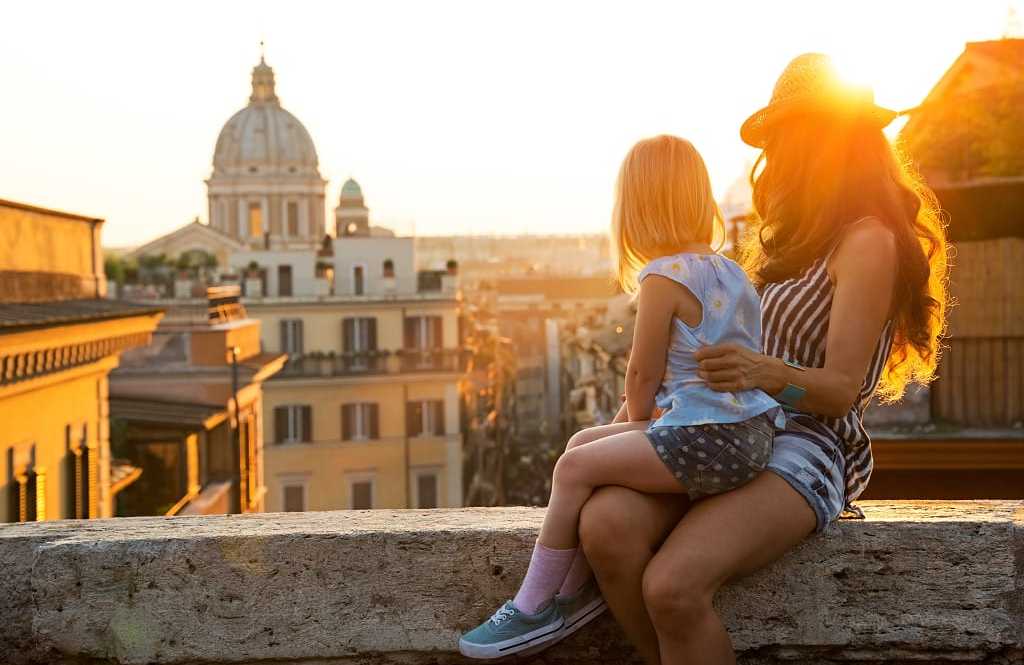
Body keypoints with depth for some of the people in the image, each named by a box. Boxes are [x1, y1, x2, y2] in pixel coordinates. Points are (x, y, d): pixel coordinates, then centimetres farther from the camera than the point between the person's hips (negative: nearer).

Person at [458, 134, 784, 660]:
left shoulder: (664, 277, -12)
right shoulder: (731, 272, 16)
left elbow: (642, 375, -6)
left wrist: (637, 422, 13)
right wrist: (642, 430, 24)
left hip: (706, 440, -10)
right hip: (749, 434, 10)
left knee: (575, 467, -5)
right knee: (583, 443, 15)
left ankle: (535, 609, 5)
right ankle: (576, 591, 13)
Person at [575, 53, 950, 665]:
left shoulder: (869, 241, -2)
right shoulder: (800, 239, 27)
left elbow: (841, 388, -10)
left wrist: (767, 373, -28)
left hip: (802, 444, -8)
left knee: (673, 585, -34)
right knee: (606, 526, -26)